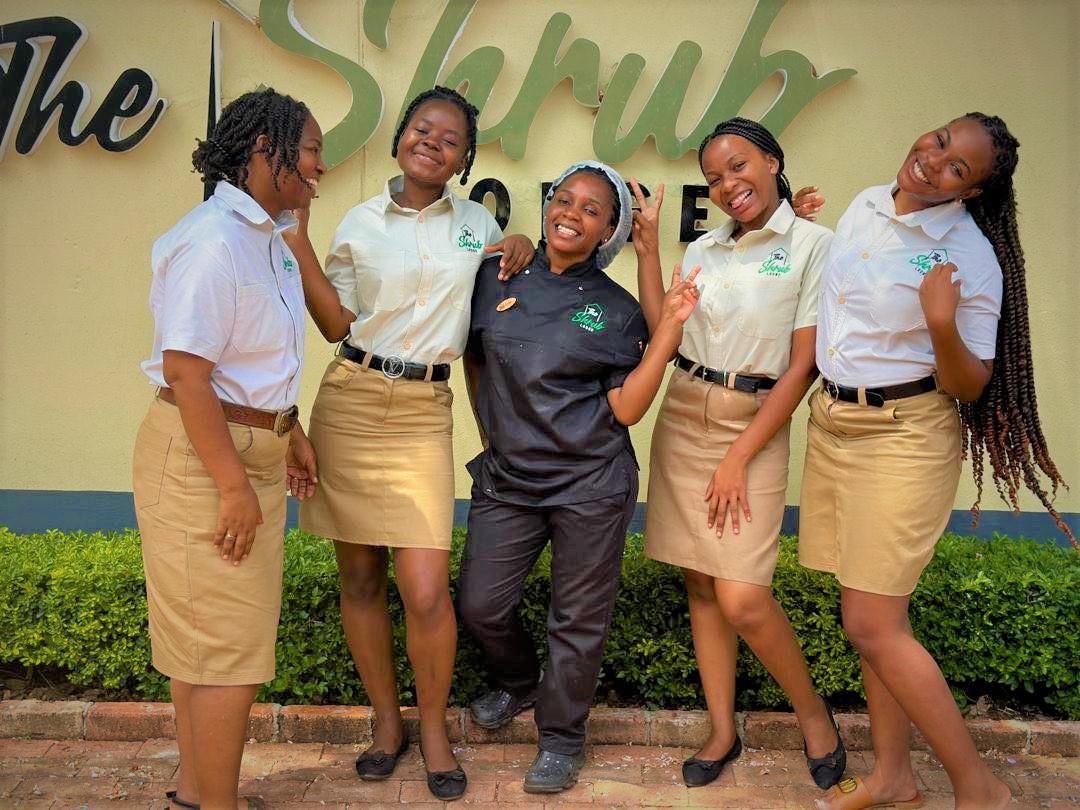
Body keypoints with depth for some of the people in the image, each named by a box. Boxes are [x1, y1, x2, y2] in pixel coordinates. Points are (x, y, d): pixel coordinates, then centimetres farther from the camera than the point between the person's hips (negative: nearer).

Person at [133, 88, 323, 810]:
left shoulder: (269, 238, 12)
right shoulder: (213, 239, -19)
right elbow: (185, 371, -23)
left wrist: (290, 432, 19)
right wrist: (234, 485, -22)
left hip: (253, 449, 9)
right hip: (204, 458, -9)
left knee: (206, 640, 18)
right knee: (227, 649, 0)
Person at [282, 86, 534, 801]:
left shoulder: (478, 223, 10)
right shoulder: (362, 221, 6)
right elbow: (338, 324, 0)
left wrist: (522, 246, 6)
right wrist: (297, 241, -6)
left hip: (425, 413, 0)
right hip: (351, 402, 1)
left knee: (426, 592, -7)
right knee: (359, 580, 8)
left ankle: (434, 727, 18)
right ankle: (387, 720, 28)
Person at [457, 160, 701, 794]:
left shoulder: (617, 309, -1)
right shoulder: (499, 277, 4)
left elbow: (626, 409, -8)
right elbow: (475, 358, 17)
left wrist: (670, 327, -13)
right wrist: (491, 430, 13)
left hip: (590, 484, -2)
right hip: (508, 475, 3)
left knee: (579, 620, 7)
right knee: (480, 605, 8)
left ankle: (562, 737, 29)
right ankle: (519, 683, 40)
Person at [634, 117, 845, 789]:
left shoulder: (813, 244, -4)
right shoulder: (703, 251, 11)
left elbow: (804, 364, -9)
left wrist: (738, 458, -12)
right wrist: (647, 247, 1)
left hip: (755, 426, -5)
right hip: (682, 418, 5)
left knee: (741, 598, -10)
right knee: (701, 584, 8)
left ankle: (813, 709, 17)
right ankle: (724, 729, 24)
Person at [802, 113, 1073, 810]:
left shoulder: (972, 259, -14)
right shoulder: (867, 205, 6)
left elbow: (970, 387, -12)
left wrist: (942, 324, -28)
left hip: (906, 436, -6)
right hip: (830, 422, 7)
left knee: (871, 625, -6)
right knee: (873, 616, 12)